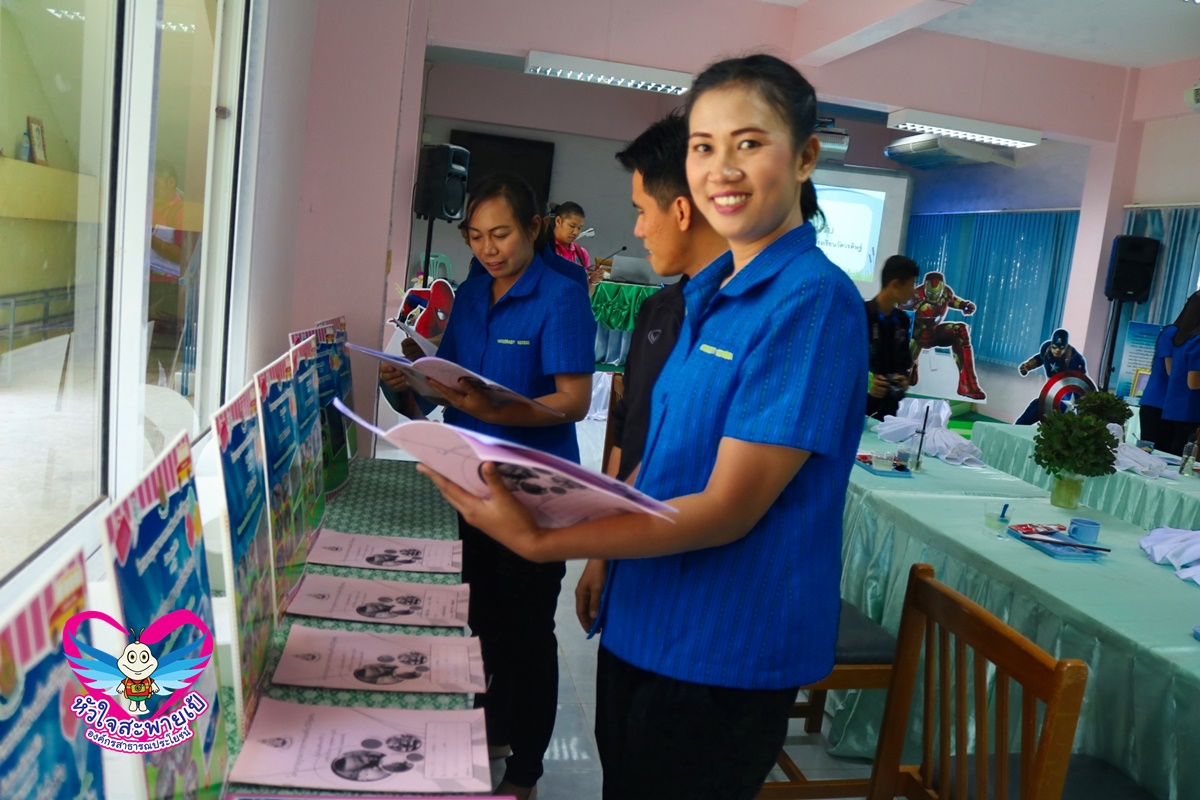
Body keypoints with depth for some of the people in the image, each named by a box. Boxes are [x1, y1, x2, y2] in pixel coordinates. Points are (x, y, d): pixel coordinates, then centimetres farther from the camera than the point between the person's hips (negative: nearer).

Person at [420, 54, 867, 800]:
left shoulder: (814, 301, -19)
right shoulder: (705, 292, 6)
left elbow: (728, 509, -23)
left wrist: (541, 539, -27)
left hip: (725, 657, -7)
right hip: (643, 626, 7)